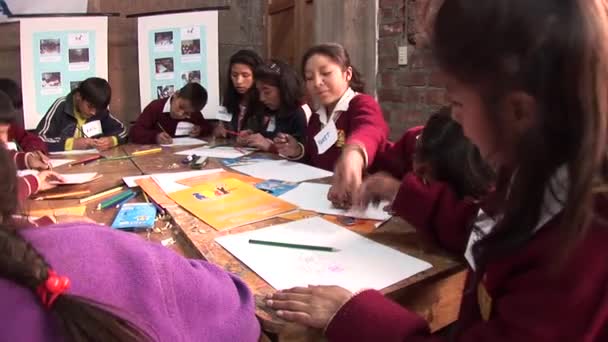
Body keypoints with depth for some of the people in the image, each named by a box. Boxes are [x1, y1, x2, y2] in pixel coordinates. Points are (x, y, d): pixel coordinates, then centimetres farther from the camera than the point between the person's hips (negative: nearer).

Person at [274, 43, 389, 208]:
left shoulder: (363, 104, -11)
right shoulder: (316, 117, 11)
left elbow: (369, 131, -35)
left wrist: (353, 155, -56)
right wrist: (299, 152, 2)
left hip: (359, 197, -4)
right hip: (320, 193, 4)